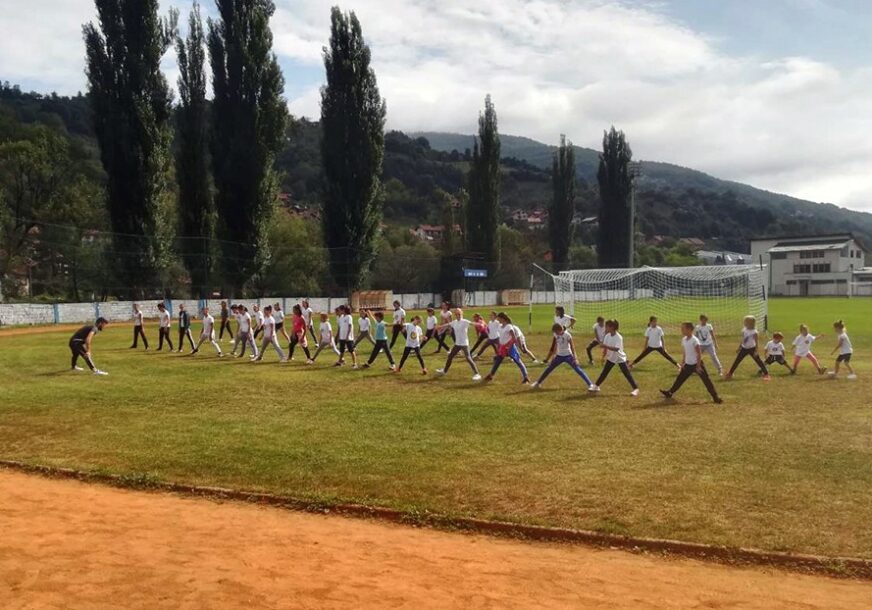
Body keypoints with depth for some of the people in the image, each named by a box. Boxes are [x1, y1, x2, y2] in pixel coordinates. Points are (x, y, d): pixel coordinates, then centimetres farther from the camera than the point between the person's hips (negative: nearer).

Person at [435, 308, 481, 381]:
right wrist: (439, 327, 36)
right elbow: (447, 325, 24)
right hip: (457, 343, 7)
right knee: (450, 356, 18)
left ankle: (477, 374, -14)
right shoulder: (454, 322, 7)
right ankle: (444, 370, 38)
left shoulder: (465, 322, -14)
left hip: (464, 344, -7)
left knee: (468, 358, -15)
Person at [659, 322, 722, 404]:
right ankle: (670, 392, 24)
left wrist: (698, 366, -19)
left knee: (706, 380, -5)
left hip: (697, 364, -7)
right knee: (680, 378, 13)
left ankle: (715, 397, 1)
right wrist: (682, 363, 17)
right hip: (688, 364, 7)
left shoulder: (694, 340, -19)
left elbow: (699, 353, -18)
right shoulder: (684, 339, 4)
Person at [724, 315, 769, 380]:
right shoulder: (744, 330, 1)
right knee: (737, 361, 6)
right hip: (744, 348, 5)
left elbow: (756, 343, -14)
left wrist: (756, 351, -21)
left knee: (758, 361, -4)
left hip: (752, 348, -5)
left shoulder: (754, 332, -16)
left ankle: (766, 374, 4)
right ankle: (730, 374, 13)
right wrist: (739, 348, 15)